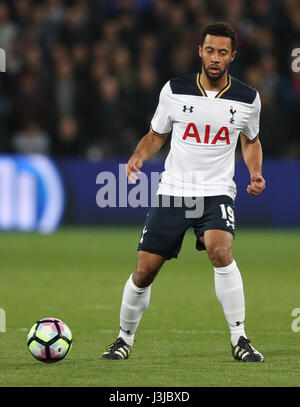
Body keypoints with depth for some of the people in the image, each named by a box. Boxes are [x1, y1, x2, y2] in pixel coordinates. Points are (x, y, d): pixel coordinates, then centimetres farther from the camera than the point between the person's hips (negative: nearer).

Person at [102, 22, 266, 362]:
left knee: (220, 251, -29)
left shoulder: (247, 99, 0)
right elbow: (156, 136, 11)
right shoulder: (174, 90, -1)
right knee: (144, 270, -1)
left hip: (217, 193, -1)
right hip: (173, 191, 1)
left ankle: (239, 340, -19)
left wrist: (255, 173, 0)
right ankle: (124, 339, 23)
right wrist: (138, 156, -10)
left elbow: (251, 141, 18)